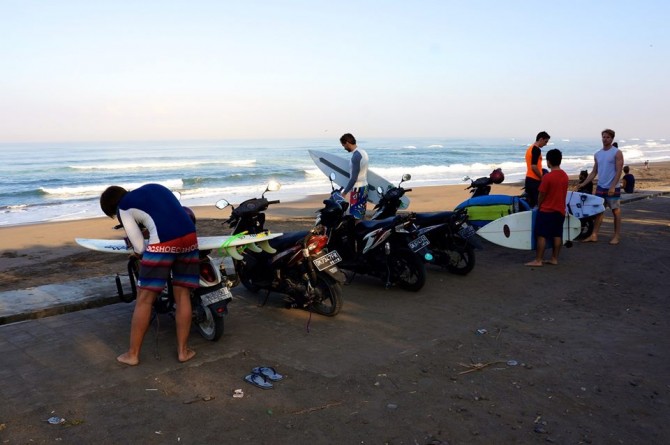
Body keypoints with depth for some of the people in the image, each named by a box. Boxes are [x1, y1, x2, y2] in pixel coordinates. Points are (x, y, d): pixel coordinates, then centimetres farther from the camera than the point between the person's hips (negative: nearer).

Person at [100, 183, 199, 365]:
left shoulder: (123, 208, 13)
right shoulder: (155, 187, 28)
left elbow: (140, 247, 9)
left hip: (163, 241, -6)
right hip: (190, 236, 6)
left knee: (145, 299, 7)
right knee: (183, 294, 14)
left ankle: (132, 354, 16)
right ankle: (183, 350, 19)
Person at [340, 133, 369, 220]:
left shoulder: (356, 156, -21)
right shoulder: (363, 152, 9)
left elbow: (354, 178, -23)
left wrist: (345, 191, -16)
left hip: (357, 188, -10)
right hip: (364, 186, 10)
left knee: (355, 217, -4)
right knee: (361, 215, 15)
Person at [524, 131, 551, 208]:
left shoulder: (530, 148, 16)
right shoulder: (536, 150, -13)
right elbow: (534, 167, -21)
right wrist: (542, 178, -12)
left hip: (529, 179, 10)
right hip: (535, 180, -10)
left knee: (530, 203, 11)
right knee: (537, 203, -8)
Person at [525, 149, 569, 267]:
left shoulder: (547, 177, -18)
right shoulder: (565, 176, 4)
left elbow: (541, 195, -11)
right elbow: (562, 193, 11)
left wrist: (539, 206, 5)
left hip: (546, 211, -7)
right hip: (560, 211, 7)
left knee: (541, 235, -3)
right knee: (557, 235, 10)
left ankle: (538, 260, -2)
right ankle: (554, 259, 16)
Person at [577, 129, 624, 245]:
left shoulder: (617, 153, -6)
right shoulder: (597, 154, 11)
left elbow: (618, 171, -12)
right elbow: (594, 172, 13)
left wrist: (612, 186, -21)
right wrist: (583, 184, 3)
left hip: (612, 188, -5)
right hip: (600, 187, 5)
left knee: (616, 212, 4)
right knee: (598, 211, 5)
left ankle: (617, 236, 11)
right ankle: (594, 235, 7)